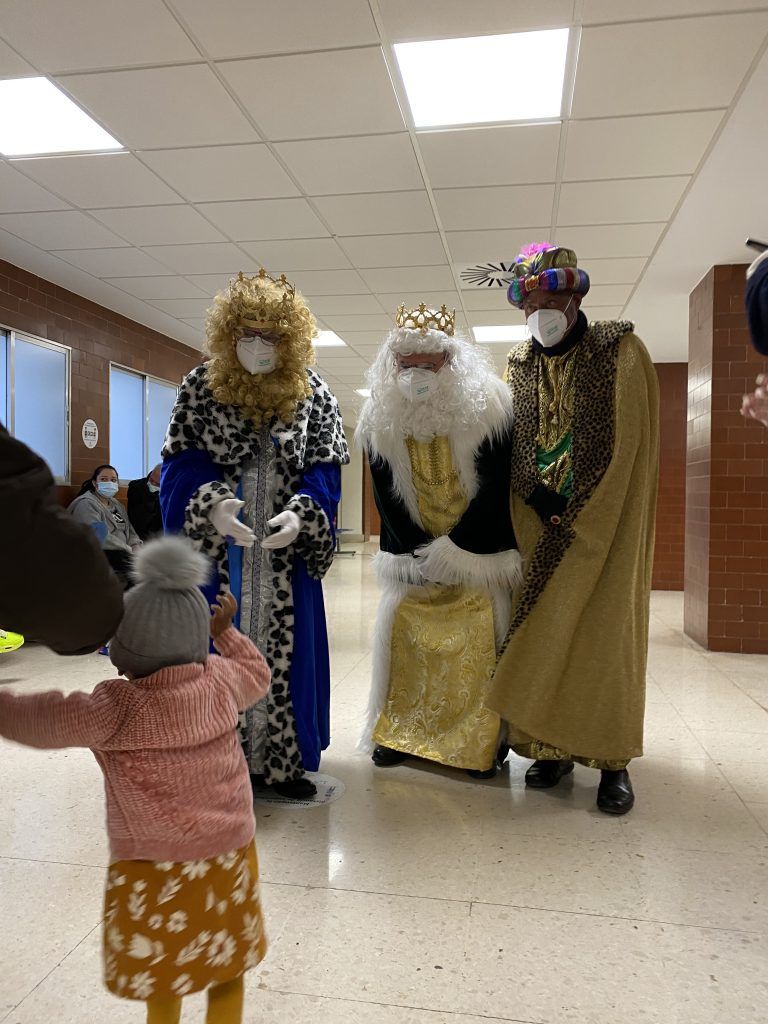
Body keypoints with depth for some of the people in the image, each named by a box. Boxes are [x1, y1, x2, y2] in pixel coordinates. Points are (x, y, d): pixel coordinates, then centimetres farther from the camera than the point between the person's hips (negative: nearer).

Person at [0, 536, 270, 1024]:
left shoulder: (115, 708, -22)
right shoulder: (221, 681, -10)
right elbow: (257, 673, 12)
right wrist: (226, 631, 22)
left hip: (154, 867, -3)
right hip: (227, 855, 3)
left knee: (161, 976, 21)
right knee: (226, 969, 21)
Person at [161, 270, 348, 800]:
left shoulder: (315, 393, 2)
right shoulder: (201, 385, 1)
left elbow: (325, 468, 0)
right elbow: (181, 461, -1)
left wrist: (301, 514, -19)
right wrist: (213, 502, -21)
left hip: (285, 548, 1)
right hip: (216, 546, -1)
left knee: (284, 650, 7)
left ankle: (282, 760, 22)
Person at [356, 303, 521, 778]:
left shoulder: (489, 407, -14)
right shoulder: (380, 418, -4)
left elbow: (496, 488, -13)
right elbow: (386, 495, 0)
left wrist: (456, 549, -15)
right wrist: (410, 555, -7)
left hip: (479, 548, -3)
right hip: (415, 550, 3)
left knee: (484, 637, -6)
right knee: (400, 628, 1)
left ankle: (485, 739, 9)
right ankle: (400, 731, 17)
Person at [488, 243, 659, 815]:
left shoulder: (620, 351, -2)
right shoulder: (520, 365, 11)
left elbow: (625, 445, -8)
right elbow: (516, 445, 5)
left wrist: (576, 515, -13)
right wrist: (540, 496, -13)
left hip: (606, 522, -3)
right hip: (542, 524, 4)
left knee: (605, 631, -4)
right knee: (544, 632, 2)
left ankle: (613, 761, 8)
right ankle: (554, 748, 14)